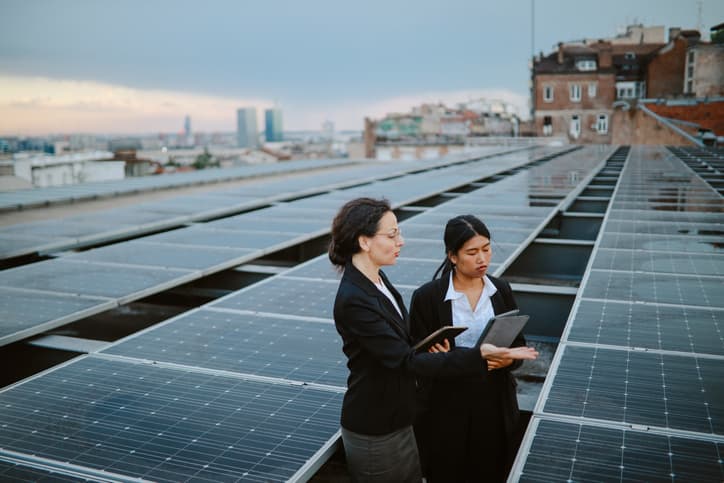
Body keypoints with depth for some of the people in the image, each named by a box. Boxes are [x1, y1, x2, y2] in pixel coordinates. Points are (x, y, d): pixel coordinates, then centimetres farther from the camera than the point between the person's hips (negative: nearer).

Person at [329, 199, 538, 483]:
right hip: (374, 430, -8)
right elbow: (405, 361, -28)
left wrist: (432, 347, -8)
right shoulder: (353, 300, -28)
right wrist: (478, 356, -32)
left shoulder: (377, 278, 1)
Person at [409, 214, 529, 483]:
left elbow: (518, 344, 6)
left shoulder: (501, 290, 1)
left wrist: (509, 359, -18)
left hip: (495, 405, 3)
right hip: (447, 410, -3)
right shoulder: (427, 297, -12)